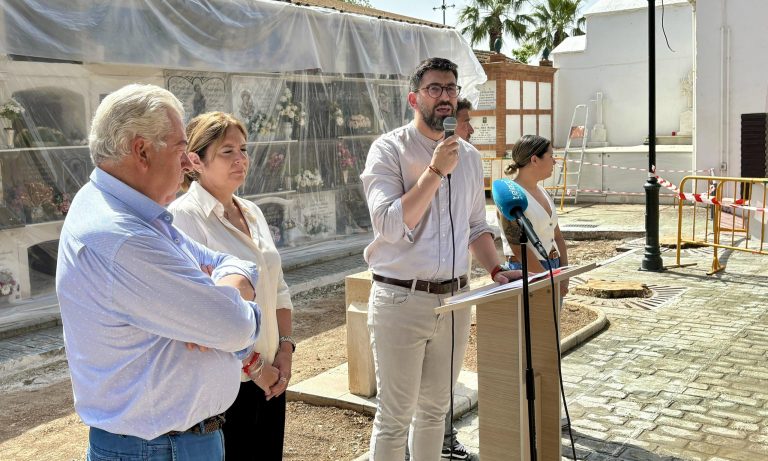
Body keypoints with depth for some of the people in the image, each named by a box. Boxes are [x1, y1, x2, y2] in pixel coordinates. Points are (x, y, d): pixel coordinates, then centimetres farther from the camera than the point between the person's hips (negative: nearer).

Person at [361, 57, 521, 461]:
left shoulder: (468, 155, 9)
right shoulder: (389, 149, -9)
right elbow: (390, 226, -22)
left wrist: (495, 270, 3)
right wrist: (435, 172, -22)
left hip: (455, 298, 6)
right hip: (402, 300, -5)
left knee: (435, 409, 19)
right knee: (395, 416, 5)